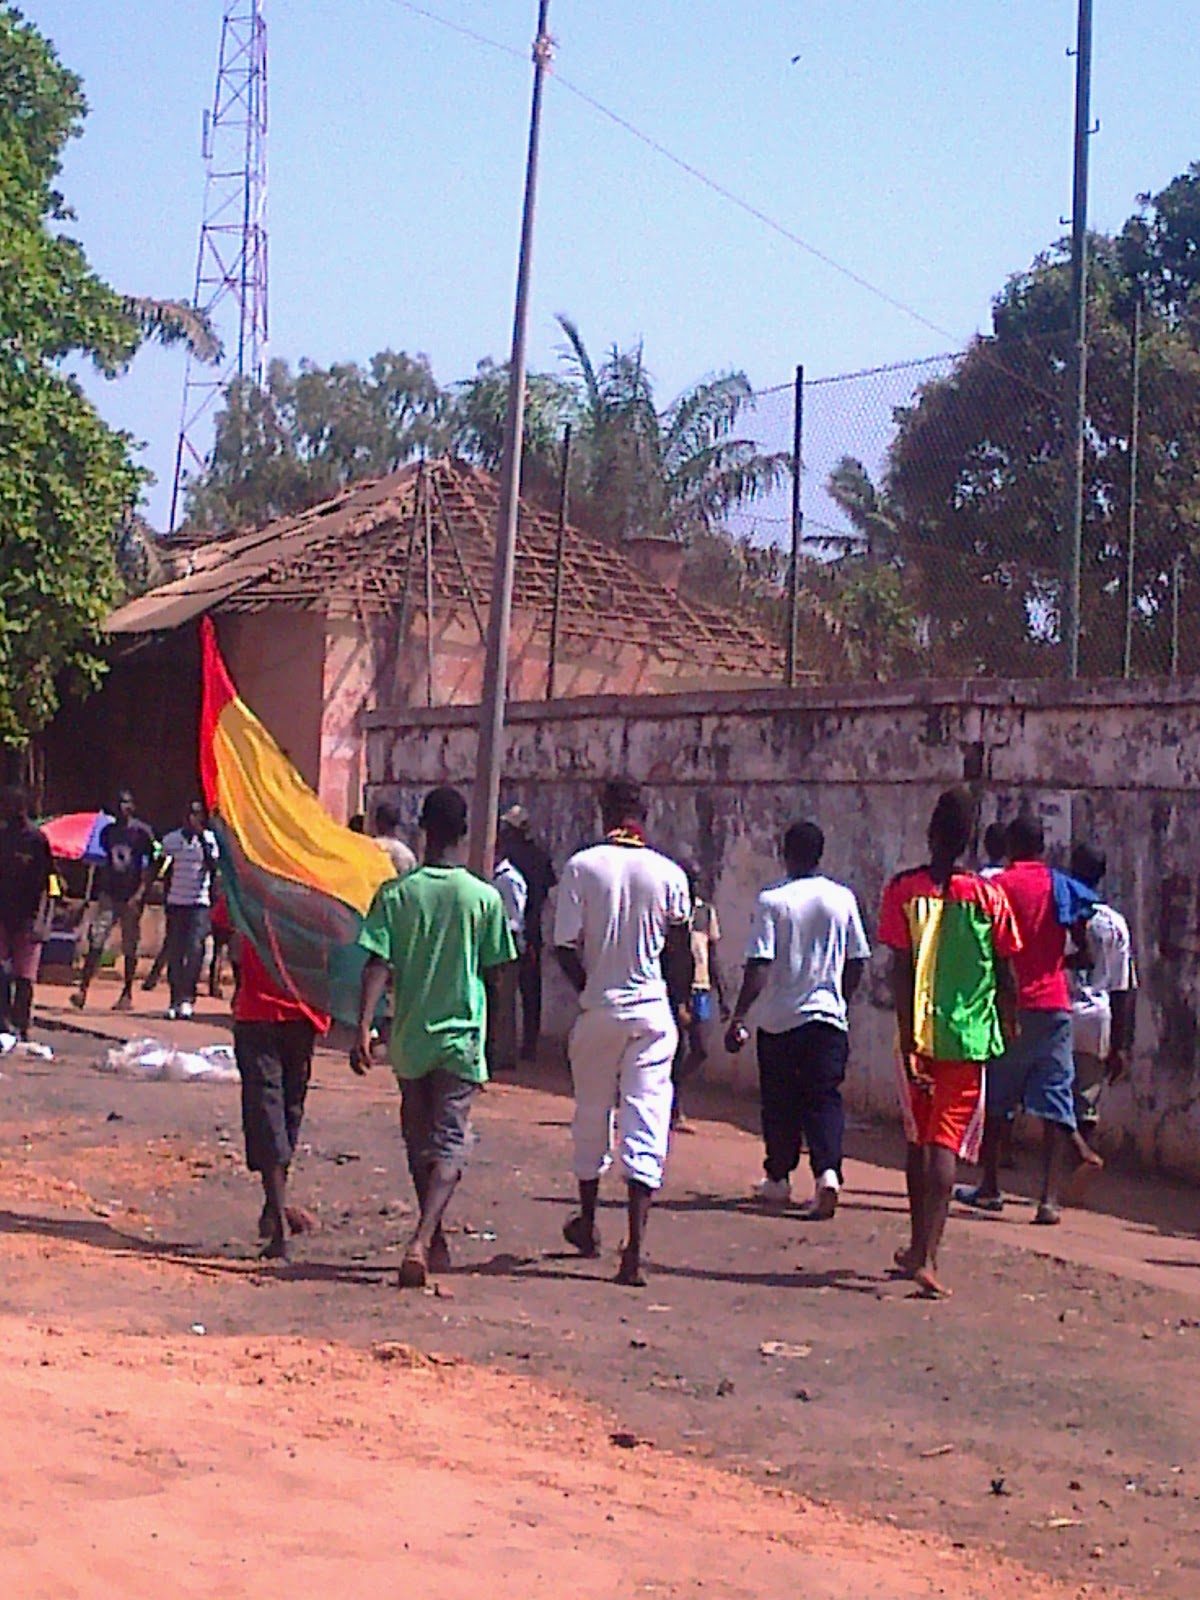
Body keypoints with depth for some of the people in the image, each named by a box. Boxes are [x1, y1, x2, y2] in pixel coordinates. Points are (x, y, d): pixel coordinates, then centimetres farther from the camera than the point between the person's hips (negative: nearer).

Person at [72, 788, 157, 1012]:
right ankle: (83, 989, -12)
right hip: (109, 893, 3)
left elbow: (149, 866, -3)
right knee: (96, 941, -8)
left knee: (130, 947, 3)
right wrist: (98, 890, 14)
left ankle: (127, 995, 11)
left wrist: (140, 892, -12)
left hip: (131, 897, -3)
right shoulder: (108, 832, 12)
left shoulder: (142, 832, -1)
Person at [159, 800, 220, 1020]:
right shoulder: (172, 839, 6)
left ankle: (187, 998, -13)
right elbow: (166, 871, 15)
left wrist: (203, 840, -18)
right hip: (176, 901, 3)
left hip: (200, 902, -2)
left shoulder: (210, 839, 1)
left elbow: (213, 865, -13)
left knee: (194, 948, -13)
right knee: (174, 951, 2)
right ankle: (175, 999, 8)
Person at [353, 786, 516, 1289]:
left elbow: (377, 965, -12)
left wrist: (364, 1028, -14)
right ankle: (422, 1240, -22)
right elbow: (493, 972, 3)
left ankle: (433, 1241, 29)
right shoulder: (484, 898, -5)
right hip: (461, 1038, -2)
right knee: (450, 1144, -3)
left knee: (420, 1143, 18)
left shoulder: (396, 893, -4)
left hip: (411, 1037, 2)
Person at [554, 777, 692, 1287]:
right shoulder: (669, 874, -2)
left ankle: (588, 1223, 36)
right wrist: (680, 1003, 19)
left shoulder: (581, 867, -5)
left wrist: (589, 988, 9)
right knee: (647, 1123, -2)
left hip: (599, 1009, 0)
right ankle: (634, 1249, -10)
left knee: (592, 1116, 18)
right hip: (654, 1010, 0)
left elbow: (565, 946, -8)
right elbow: (680, 951, 5)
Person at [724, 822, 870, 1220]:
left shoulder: (772, 901, -9)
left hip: (779, 1019, -2)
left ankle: (778, 1180, 24)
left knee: (780, 1103, 12)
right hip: (828, 1015, 2)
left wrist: (739, 1017, -10)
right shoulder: (843, 899, 2)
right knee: (824, 1099, 1)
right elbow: (857, 962, 8)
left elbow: (758, 967, -14)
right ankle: (827, 1172, -20)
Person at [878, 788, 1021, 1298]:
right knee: (945, 1145, -3)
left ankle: (920, 1249, 28)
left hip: (920, 1034, 1)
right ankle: (925, 1256, -15)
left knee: (919, 1141, 16)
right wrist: (1009, 1034, 16)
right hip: (971, 1036, -1)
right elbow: (1005, 977, 2)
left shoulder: (904, 890, -3)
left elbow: (901, 971, -8)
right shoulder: (989, 895, -2)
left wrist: (908, 1042, -7)